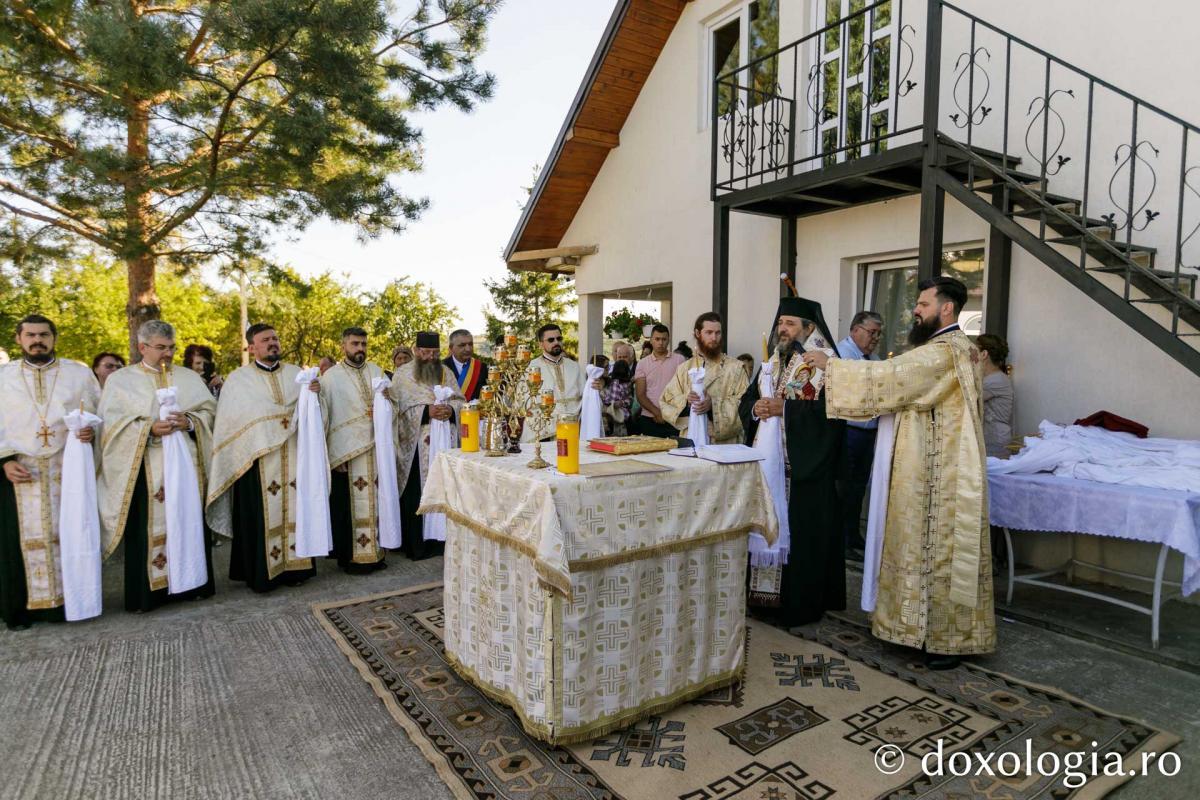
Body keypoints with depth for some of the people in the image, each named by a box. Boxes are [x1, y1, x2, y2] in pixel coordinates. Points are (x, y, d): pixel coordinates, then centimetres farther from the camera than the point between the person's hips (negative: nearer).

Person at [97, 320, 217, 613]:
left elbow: (209, 412, 8)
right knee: (146, 528, 0)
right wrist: (149, 429, -19)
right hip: (145, 470, -2)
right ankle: (146, 593, 10)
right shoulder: (120, 380, 5)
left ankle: (191, 584, 17)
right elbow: (112, 424, -4)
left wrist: (189, 422, -12)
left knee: (188, 523, 6)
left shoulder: (189, 377, 12)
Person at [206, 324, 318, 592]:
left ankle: (294, 565, 14)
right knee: (261, 515, 0)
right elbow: (230, 420, -2)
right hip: (257, 458, -3)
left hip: (293, 456, 3)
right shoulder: (238, 378, 4)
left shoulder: (296, 373, 12)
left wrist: (316, 393, -13)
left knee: (294, 509, 5)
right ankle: (261, 572, 10)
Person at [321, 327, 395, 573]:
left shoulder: (376, 371, 12)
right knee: (349, 505, 0)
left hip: (376, 447, 4)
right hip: (346, 451, -4)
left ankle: (375, 551, 19)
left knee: (374, 500, 8)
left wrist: (387, 400, -8)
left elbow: (392, 406, 16)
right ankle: (350, 557, 11)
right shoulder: (331, 376, -1)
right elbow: (323, 414, -4)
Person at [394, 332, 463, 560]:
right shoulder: (402, 374, 1)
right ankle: (415, 546, 9)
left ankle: (438, 541, 16)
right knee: (413, 497, -1)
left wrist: (451, 409, -13)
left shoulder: (446, 372, 12)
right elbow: (400, 407, -8)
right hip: (414, 446, -3)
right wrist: (427, 411, -20)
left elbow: (460, 400, 9)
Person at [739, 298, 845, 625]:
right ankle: (765, 592, 22)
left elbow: (828, 409, -20)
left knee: (800, 532, -1)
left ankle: (801, 602, 11)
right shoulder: (772, 362, 15)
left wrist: (784, 408, -22)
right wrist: (756, 409, -12)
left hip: (805, 466, -6)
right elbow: (746, 402, 10)